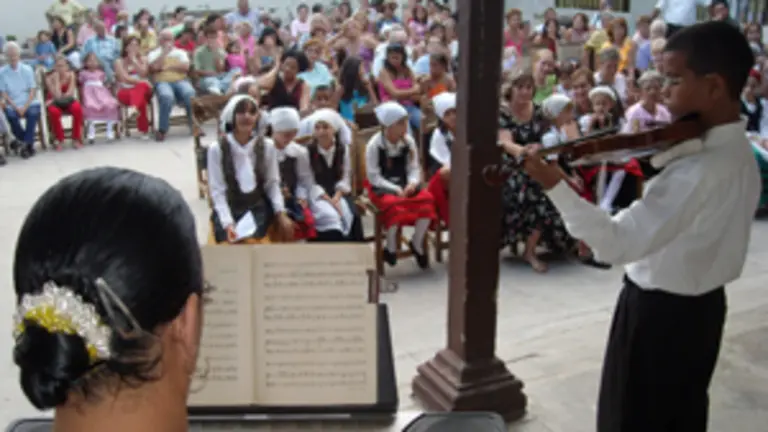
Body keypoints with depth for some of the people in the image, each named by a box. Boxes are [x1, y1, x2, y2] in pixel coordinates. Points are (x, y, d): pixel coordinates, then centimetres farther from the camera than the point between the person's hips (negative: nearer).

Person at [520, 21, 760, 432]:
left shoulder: (698, 171, -30)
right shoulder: (741, 155, 2)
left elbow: (617, 243, -32)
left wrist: (556, 186, -32)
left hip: (658, 312, -9)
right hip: (702, 305, 9)